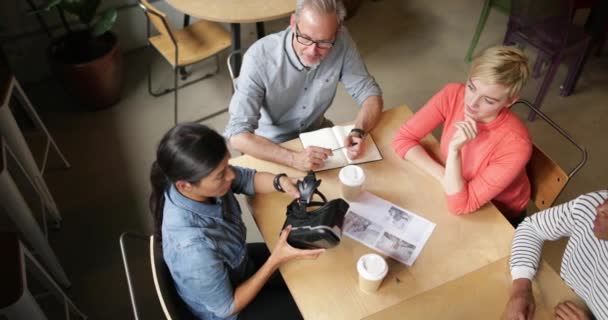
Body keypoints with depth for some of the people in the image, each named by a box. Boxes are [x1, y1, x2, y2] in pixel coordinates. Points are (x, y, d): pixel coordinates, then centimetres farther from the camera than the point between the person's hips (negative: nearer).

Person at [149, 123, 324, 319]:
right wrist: (276, 260, -30)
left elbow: (248, 179, -6)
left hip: (238, 265, 6)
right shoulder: (195, 249, -44)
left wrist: (281, 181, -26)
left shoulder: (189, 176, -26)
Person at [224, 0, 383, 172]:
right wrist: (293, 159, -43)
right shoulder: (259, 57, -29)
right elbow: (238, 134, -31)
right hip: (273, 146, -3)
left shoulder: (341, 42, -19)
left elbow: (370, 94, -10)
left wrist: (358, 132, -30)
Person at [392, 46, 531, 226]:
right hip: (458, 188, 4)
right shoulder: (453, 94, -23)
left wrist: (454, 149, -41)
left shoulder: (515, 145, -34)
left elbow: (459, 205, -31)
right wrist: (445, 178, -28)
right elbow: (403, 139, -18)